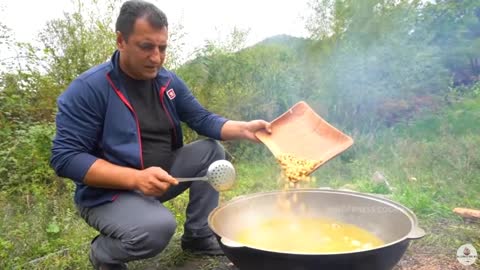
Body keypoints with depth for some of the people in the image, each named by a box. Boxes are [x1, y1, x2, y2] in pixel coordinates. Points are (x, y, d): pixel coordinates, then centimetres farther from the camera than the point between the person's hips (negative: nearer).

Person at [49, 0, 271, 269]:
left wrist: (244, 128, -17)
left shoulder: (168, 81, 1)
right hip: (109, 192, -6)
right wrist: (136, 177, -32)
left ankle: (199, 235, 8)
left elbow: (203, 119, 3)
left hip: (159, 176, 7)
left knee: (211, 149, -5)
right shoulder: (88, 88, -19)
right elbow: (65, 158, -21)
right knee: (158, 226, -33)